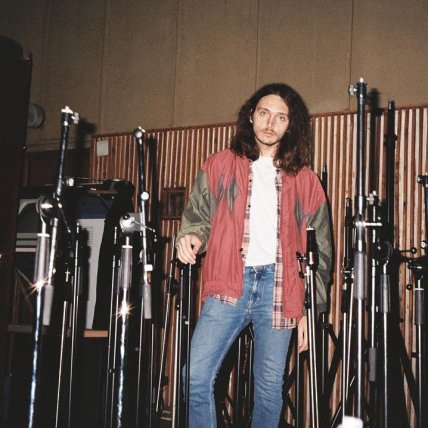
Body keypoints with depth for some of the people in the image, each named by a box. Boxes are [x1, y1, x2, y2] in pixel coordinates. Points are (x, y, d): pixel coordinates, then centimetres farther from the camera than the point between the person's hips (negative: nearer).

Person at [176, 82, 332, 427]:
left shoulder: (306, 181, 12)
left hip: (279, 289, 1)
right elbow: (198, 213, 13)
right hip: (230, 283, 0)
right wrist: (192, 236, -11)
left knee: (270, 387, 5)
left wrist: (310, 308, 7)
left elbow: (319, 250, 13)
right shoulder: (221, 166, 12)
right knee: (196, 377, -11)